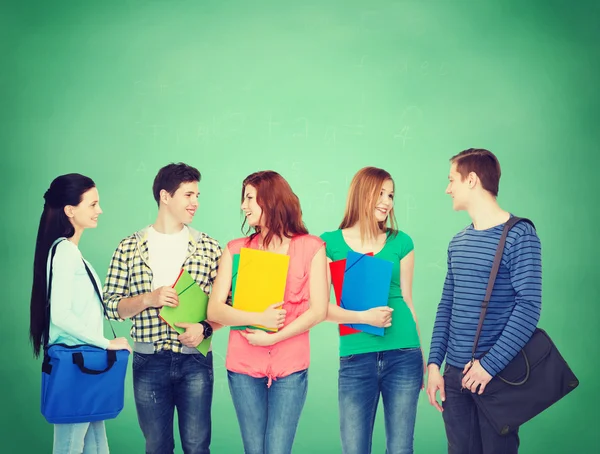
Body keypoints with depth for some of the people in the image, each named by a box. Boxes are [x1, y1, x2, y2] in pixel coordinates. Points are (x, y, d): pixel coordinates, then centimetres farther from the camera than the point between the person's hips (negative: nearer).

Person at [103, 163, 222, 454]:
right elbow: (111, 305, 3)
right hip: (148, 363, 0)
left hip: (195, 361, 0)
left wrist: (205, 328, -12)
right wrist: (148, 299, -13)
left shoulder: (208, 247, 4)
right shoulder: (129, 247, 3)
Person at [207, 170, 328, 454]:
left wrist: (273, 337, -14)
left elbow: (318, 310, -5)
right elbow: (214, 310, -2)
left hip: (290, 367, -2)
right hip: (244, 366, 2)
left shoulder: (311, 247, 1)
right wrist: (258, 319, -17)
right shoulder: (236, 249, 6)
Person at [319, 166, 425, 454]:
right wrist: (363, 317, -18)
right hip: (355, 358, -1)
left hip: (403, 356, 1)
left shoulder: (400, 242, 6)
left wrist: (421, 359, 12)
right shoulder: (330, 243, 1)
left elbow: (407, 301, 11)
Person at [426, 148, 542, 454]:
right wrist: (434, 363, 5)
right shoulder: (457, 242, 12)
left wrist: (489, 365, -18)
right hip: (454, 373, 6)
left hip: (497, 374, -6)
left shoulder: (519, 236, -9)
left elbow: (529, 307, -15)